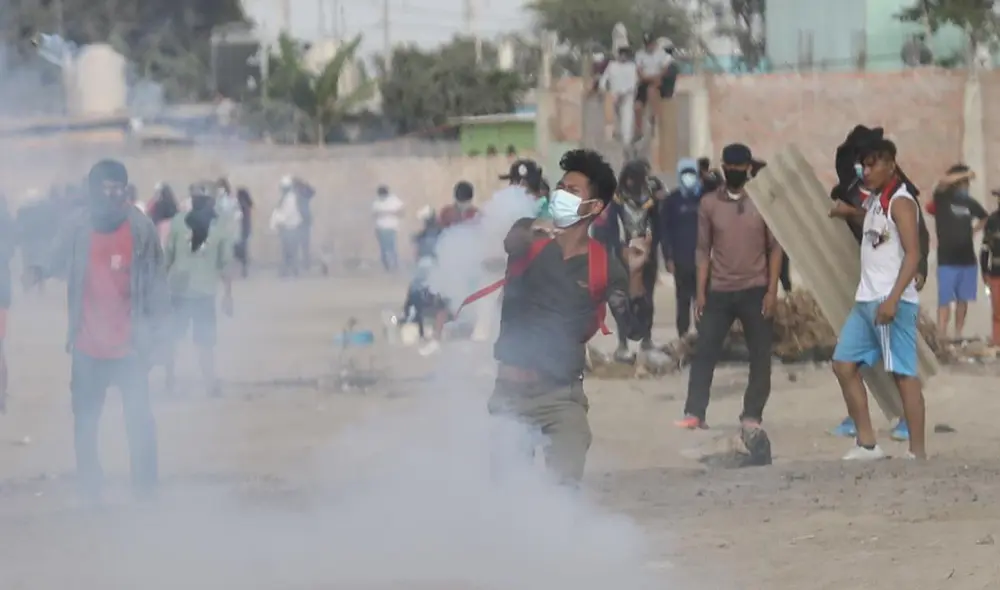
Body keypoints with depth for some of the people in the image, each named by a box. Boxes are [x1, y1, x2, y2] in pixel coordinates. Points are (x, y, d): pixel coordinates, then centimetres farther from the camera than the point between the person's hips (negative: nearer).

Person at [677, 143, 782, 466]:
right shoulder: (709, 203, 5)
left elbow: (775, 248, -1)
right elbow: (703, 250, 5)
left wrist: (772, 290, -9)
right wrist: (700, 292, -2)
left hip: (755, 291, -1)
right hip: (719, 291, 1)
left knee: (760, 357, -1)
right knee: (704, 352, -6)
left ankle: (751, 419, 5)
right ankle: (694, 413, -7)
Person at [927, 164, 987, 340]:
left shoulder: (970, 202, 10)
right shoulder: (943, 198, -3)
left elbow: (985, 218, 28)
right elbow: (943, 182, -26)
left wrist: (973, 229, 12)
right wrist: (965, 174, -25)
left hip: (967, 259, 5)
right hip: (947, 259, -5)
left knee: (963, 299, 9)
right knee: (945, 300, -7)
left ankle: (958, 335, 17)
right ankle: (942, 337, -7)